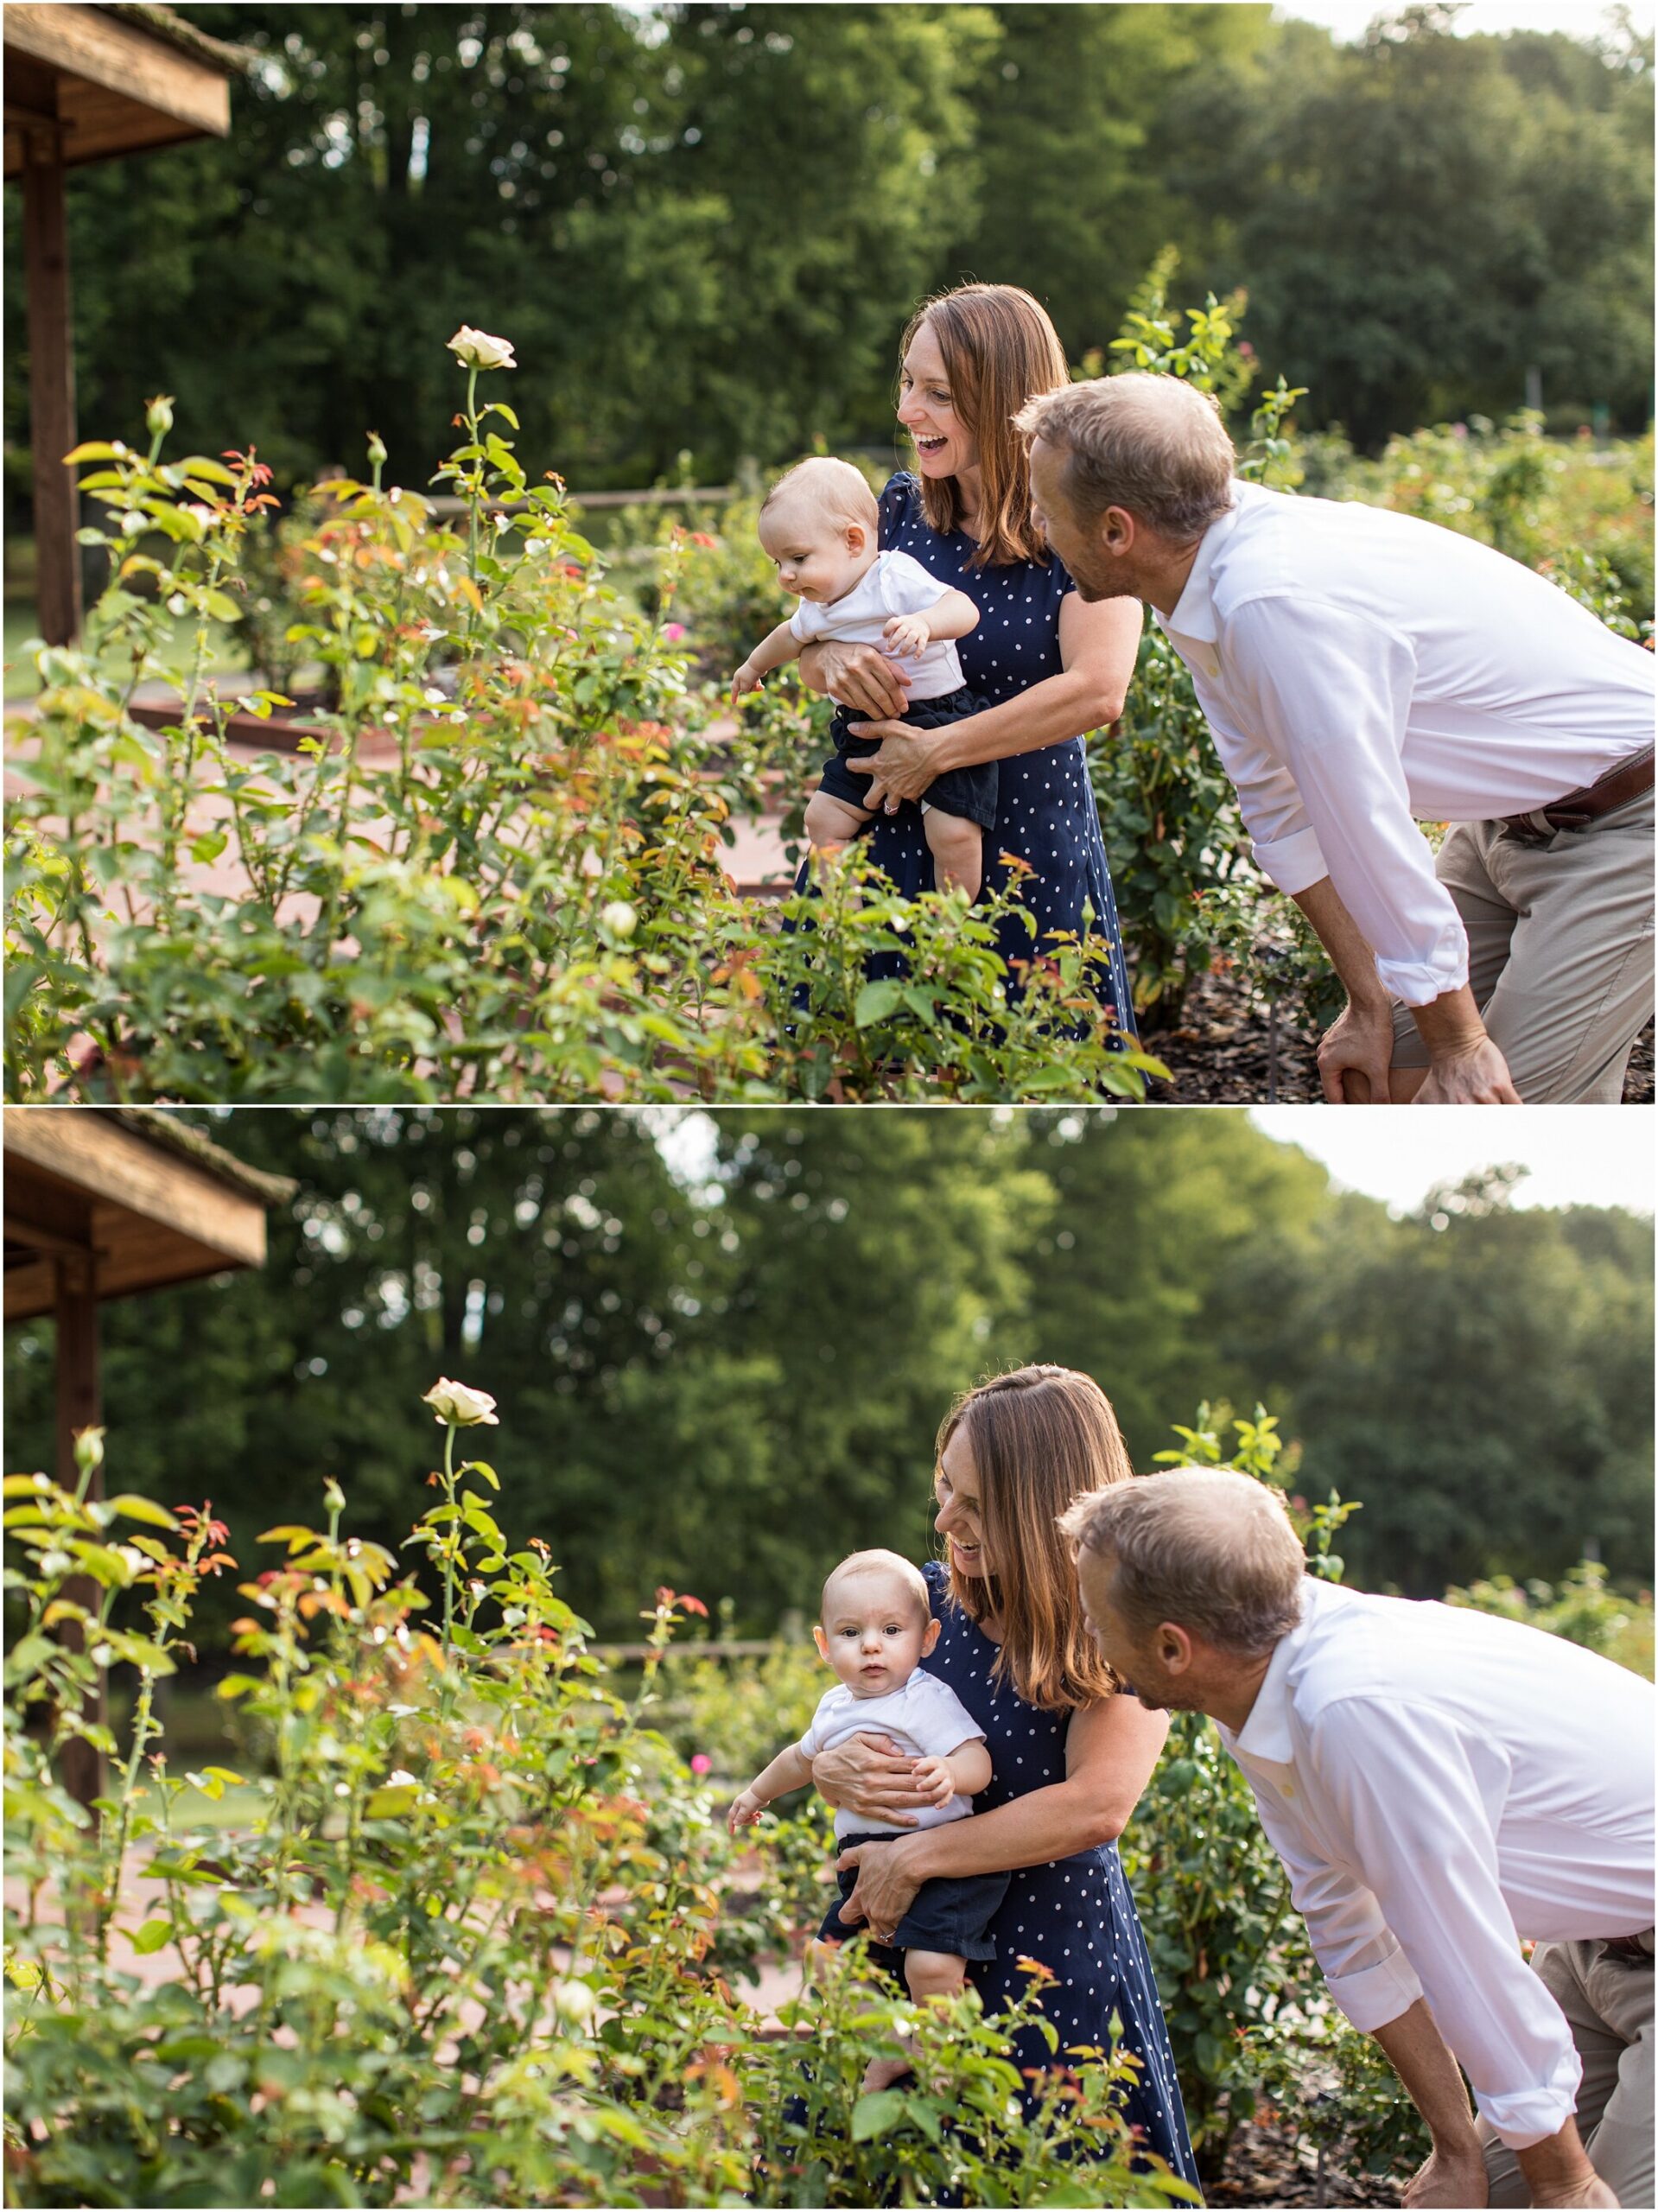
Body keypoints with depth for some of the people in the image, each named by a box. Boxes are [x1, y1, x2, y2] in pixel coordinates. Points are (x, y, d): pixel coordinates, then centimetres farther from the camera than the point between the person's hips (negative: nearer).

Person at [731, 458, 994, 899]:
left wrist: (923, 623, -51)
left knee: (954, 834, -19)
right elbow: (793, 635, 31)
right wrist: (755, 666, 48)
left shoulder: (896, 579, -19)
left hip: (939, 721, -8)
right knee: (824, 818, 4)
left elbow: (962, 608, -31)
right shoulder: (816, 607, 7)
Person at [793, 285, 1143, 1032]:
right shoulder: (902, 506, 5)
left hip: (1026, 853, -4)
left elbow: (1097, 690, -22)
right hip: (888, 841, 4)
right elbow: (804, 647, 12)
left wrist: (936, 752, -18)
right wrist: (833, 659, -14)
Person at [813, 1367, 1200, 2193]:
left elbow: (1097, 1805, -23)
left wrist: (917, 1856, -21)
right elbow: (833, 1725, 13)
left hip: (1056, 1949, -5)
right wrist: (831, 1770, -12)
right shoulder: (928, 1596, 3)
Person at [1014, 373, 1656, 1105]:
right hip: (1511, 820, 9)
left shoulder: (1281, 605, -33)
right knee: (1384, 1086, 10)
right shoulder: (1208, 582, -3)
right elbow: (1283, 812, 4)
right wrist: (1369, 1006, 4)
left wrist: (1458, 1042, -18)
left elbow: (1370, 843, -26)